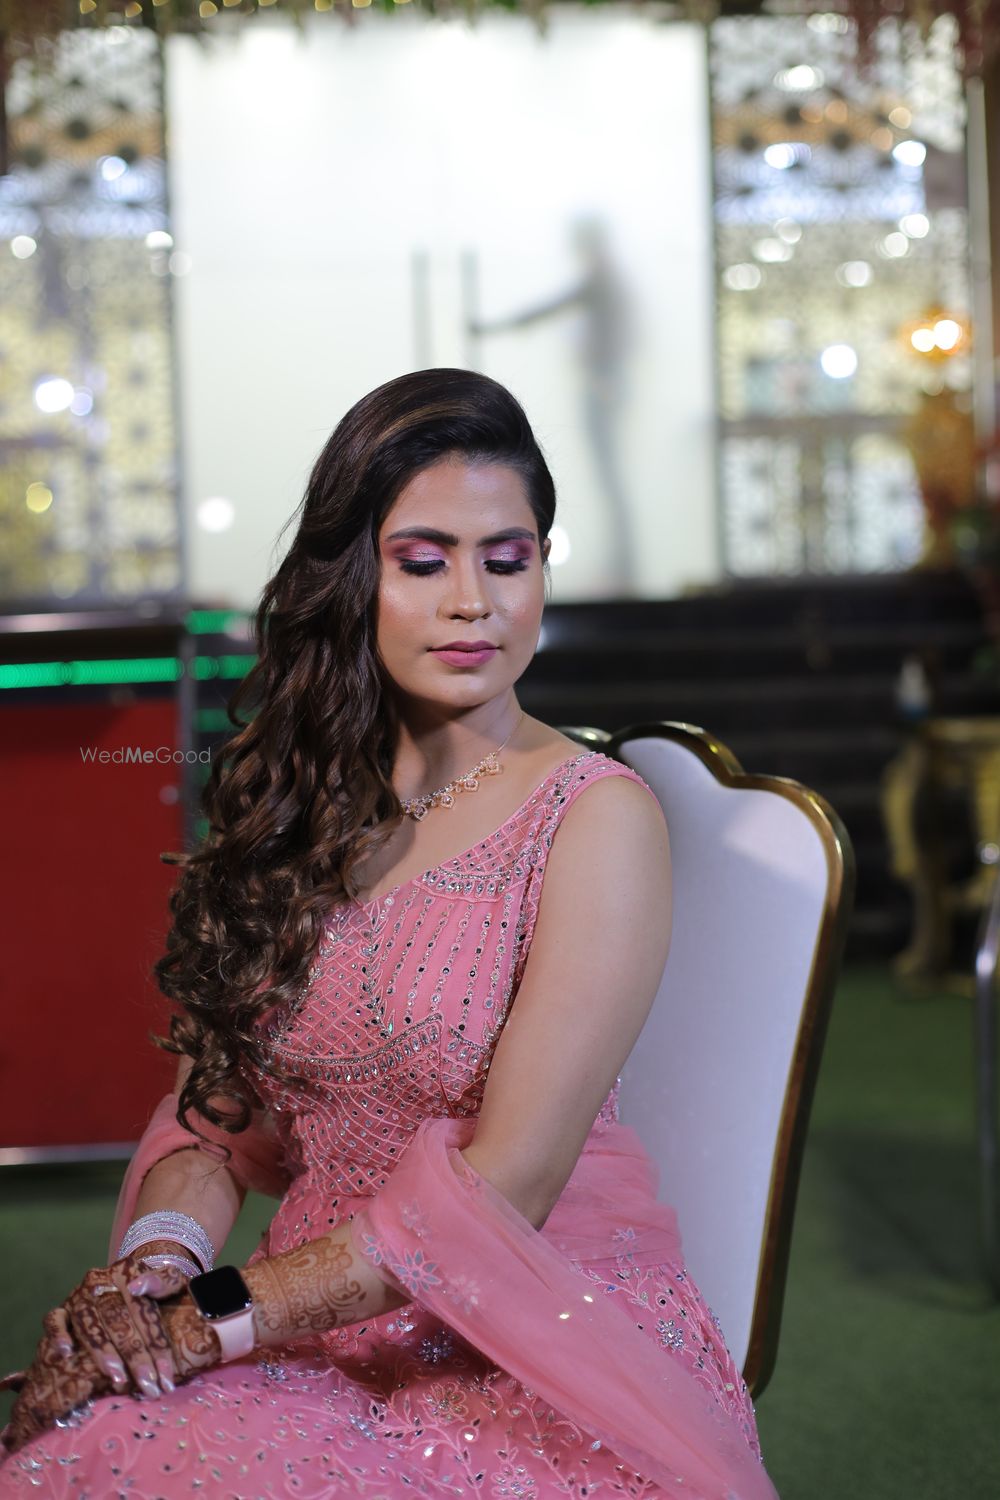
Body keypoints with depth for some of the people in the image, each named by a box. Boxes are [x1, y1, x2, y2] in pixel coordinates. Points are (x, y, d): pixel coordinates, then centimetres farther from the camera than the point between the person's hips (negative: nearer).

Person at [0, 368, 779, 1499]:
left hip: (541, 1356, -5)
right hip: (325, 1334, 5)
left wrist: (217, 1322, -17)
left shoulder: (595, 815, -8)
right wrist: (159, 1257, -12)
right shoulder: (301, 804, 10)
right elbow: (219, 1095, 9)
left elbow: (502, 1186, -14)